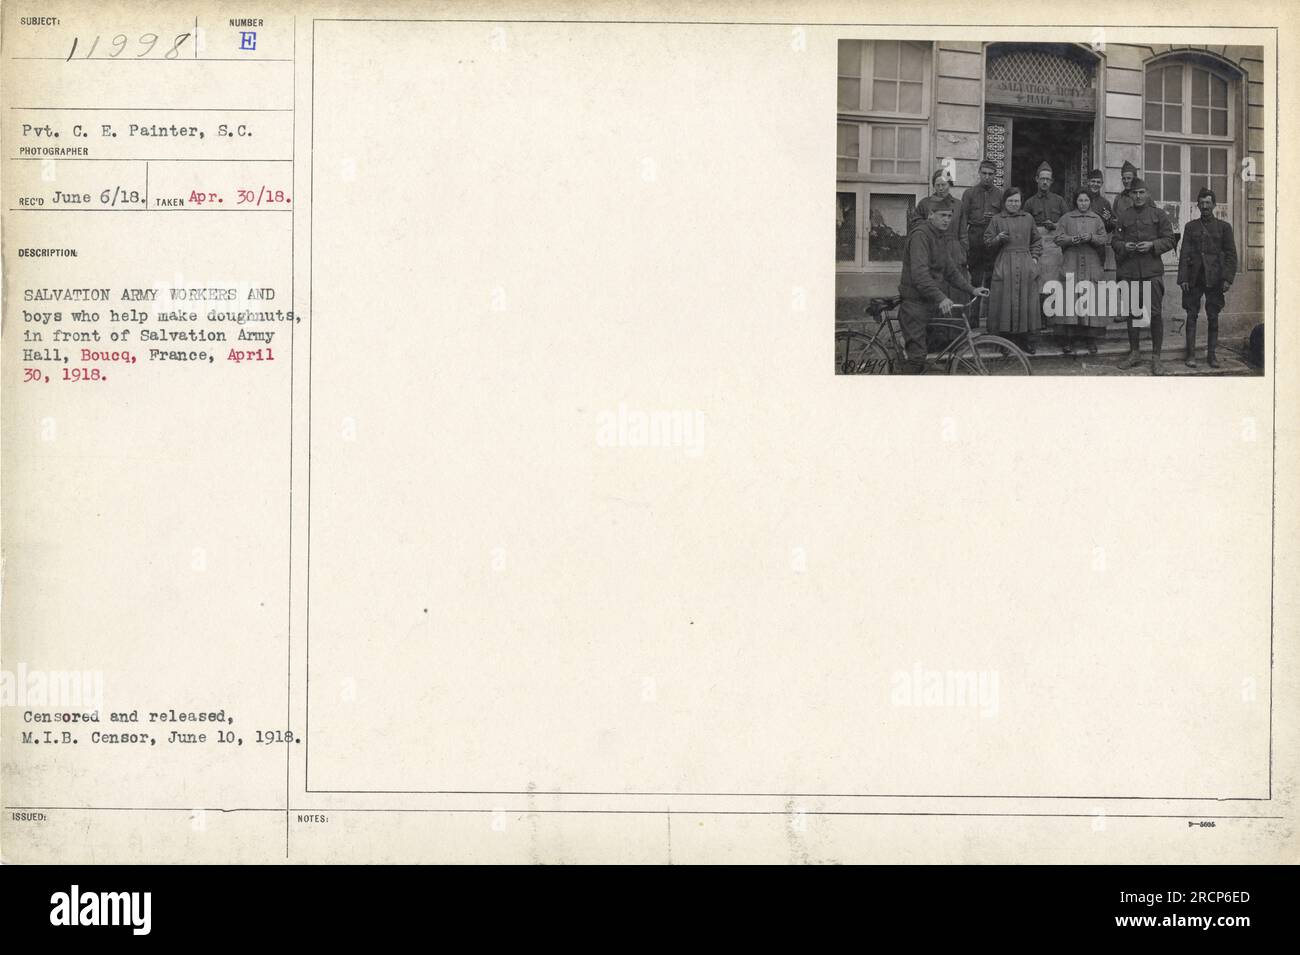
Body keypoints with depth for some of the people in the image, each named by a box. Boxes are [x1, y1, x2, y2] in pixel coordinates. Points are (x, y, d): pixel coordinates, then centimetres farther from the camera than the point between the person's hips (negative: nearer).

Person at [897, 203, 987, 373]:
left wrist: (971, 289, 11)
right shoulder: (920, 235, -15)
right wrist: (940, 298, -34)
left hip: (931, 303, 9)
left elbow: (951, 270, 22)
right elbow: (919, 273, -26)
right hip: (915, 303, -9)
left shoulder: (940, 238, 16)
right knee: (917, 356, -14)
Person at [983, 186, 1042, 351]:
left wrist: (1034, 257, 7)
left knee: (1026, 302, -2)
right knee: (1005, 302, -6)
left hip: (1026, 266, 2)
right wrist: (998, 239, -13)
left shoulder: (1028, 218, 15)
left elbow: (1037, 240, 20)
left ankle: (1027, 340, 4)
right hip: (1004, 266, -2)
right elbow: (987, 242, 7)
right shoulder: (996, 219, 9)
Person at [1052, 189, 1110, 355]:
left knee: (1091, 299, -3)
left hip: (1092, 265, 1)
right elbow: (1058, 238, 4)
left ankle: (1091, 339, 2)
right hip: (1071, 265, -1)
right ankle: (1068, 340, -6)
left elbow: (1104, 240, 7)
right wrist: (1071, 239, -13)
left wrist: (1091, 238, -11)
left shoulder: (1097, 219, 12)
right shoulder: (1066, 218, 9)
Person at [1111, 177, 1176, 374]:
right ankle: (1134, 353, 19)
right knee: (1131, 313, 8)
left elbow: (1169, 240, 4)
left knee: (1155, 313, -6)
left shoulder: (1158, 214, 7)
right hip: (1129, 271, 2)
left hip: (1152, 270, -2)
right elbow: (1114, 241, 12)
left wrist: (1152, 245, -12)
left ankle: (1156, 357, 0)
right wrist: (1124, 246, -9)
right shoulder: (1122, 216, 12)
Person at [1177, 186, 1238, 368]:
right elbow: (1184, 254, 6)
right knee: (1191, 315, -1)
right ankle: (1191, 354, 3)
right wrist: (1183, 278, -4)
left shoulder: (1224, 227, 7)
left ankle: (1211, 354, 8)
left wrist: (1228, 278, -6)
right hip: (1194, 277, 1)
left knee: (1213, 317, 2)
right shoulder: (1191, 227, 10)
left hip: (1214, 278, -1)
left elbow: (1231, 255, 4)